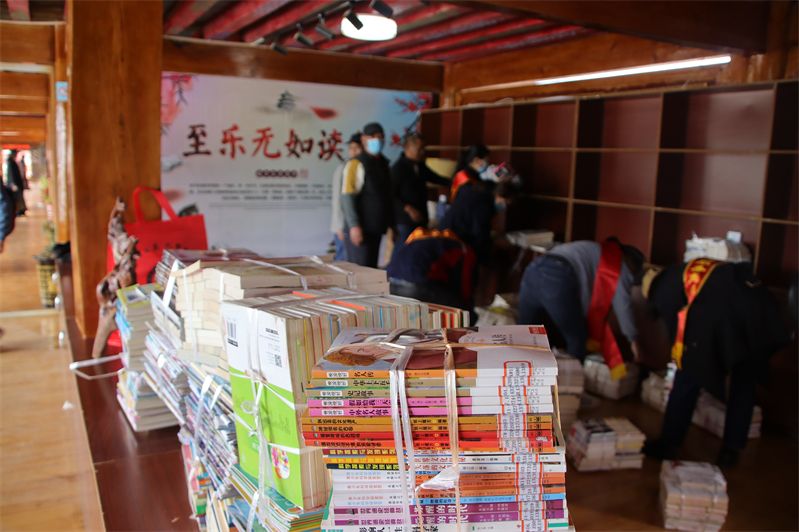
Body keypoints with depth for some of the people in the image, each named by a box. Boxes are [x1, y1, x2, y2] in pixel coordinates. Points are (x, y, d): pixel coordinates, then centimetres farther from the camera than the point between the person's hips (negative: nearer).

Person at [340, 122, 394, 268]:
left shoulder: (384, 165, 15)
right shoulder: (356, 164, -8)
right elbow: (347, 197, -16)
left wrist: (390, 224, 17)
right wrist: (354, 226, -23)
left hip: (376, 229, 7)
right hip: (359, 229, -7)